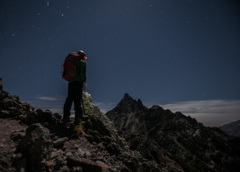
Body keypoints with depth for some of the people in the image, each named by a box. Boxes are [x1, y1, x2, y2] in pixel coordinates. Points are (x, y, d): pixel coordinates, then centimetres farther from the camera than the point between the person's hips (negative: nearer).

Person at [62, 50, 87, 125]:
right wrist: (84, 82, -12)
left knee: (69, 99, 8)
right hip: (78, 81, -6)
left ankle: (66, 116, 6)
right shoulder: (82, 62, 3)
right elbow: (82, 72, -10)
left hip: (70, 81, 6)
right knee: (77, 99, -8)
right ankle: (77, 117, -10)